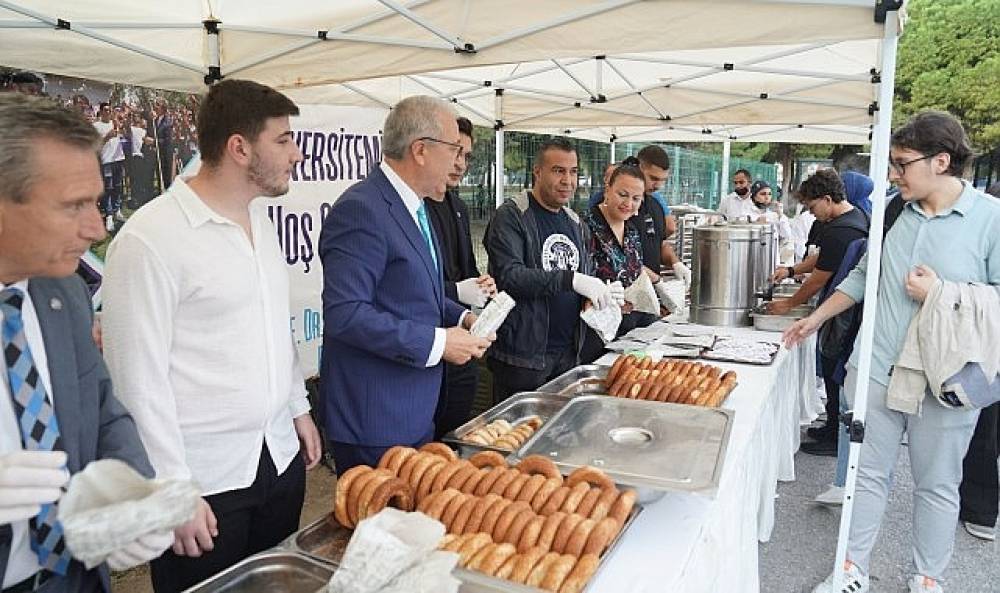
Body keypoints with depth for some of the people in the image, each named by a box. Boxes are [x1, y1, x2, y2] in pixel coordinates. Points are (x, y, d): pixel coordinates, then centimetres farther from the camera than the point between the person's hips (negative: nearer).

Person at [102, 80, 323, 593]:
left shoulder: (262, 222, 7)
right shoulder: (150, 238, -17)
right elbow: (138, 377, -16)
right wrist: (174, 491, -13)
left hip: (282, 456, 7)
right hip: (205, 478, -7)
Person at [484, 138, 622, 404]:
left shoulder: (576, 224, 14)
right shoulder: (510, 217, -9)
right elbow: (509, 276, -22)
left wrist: (606, 297, 0)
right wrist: (571, 280, -28)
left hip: (569, 354, 7)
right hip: (522, 356, -6)